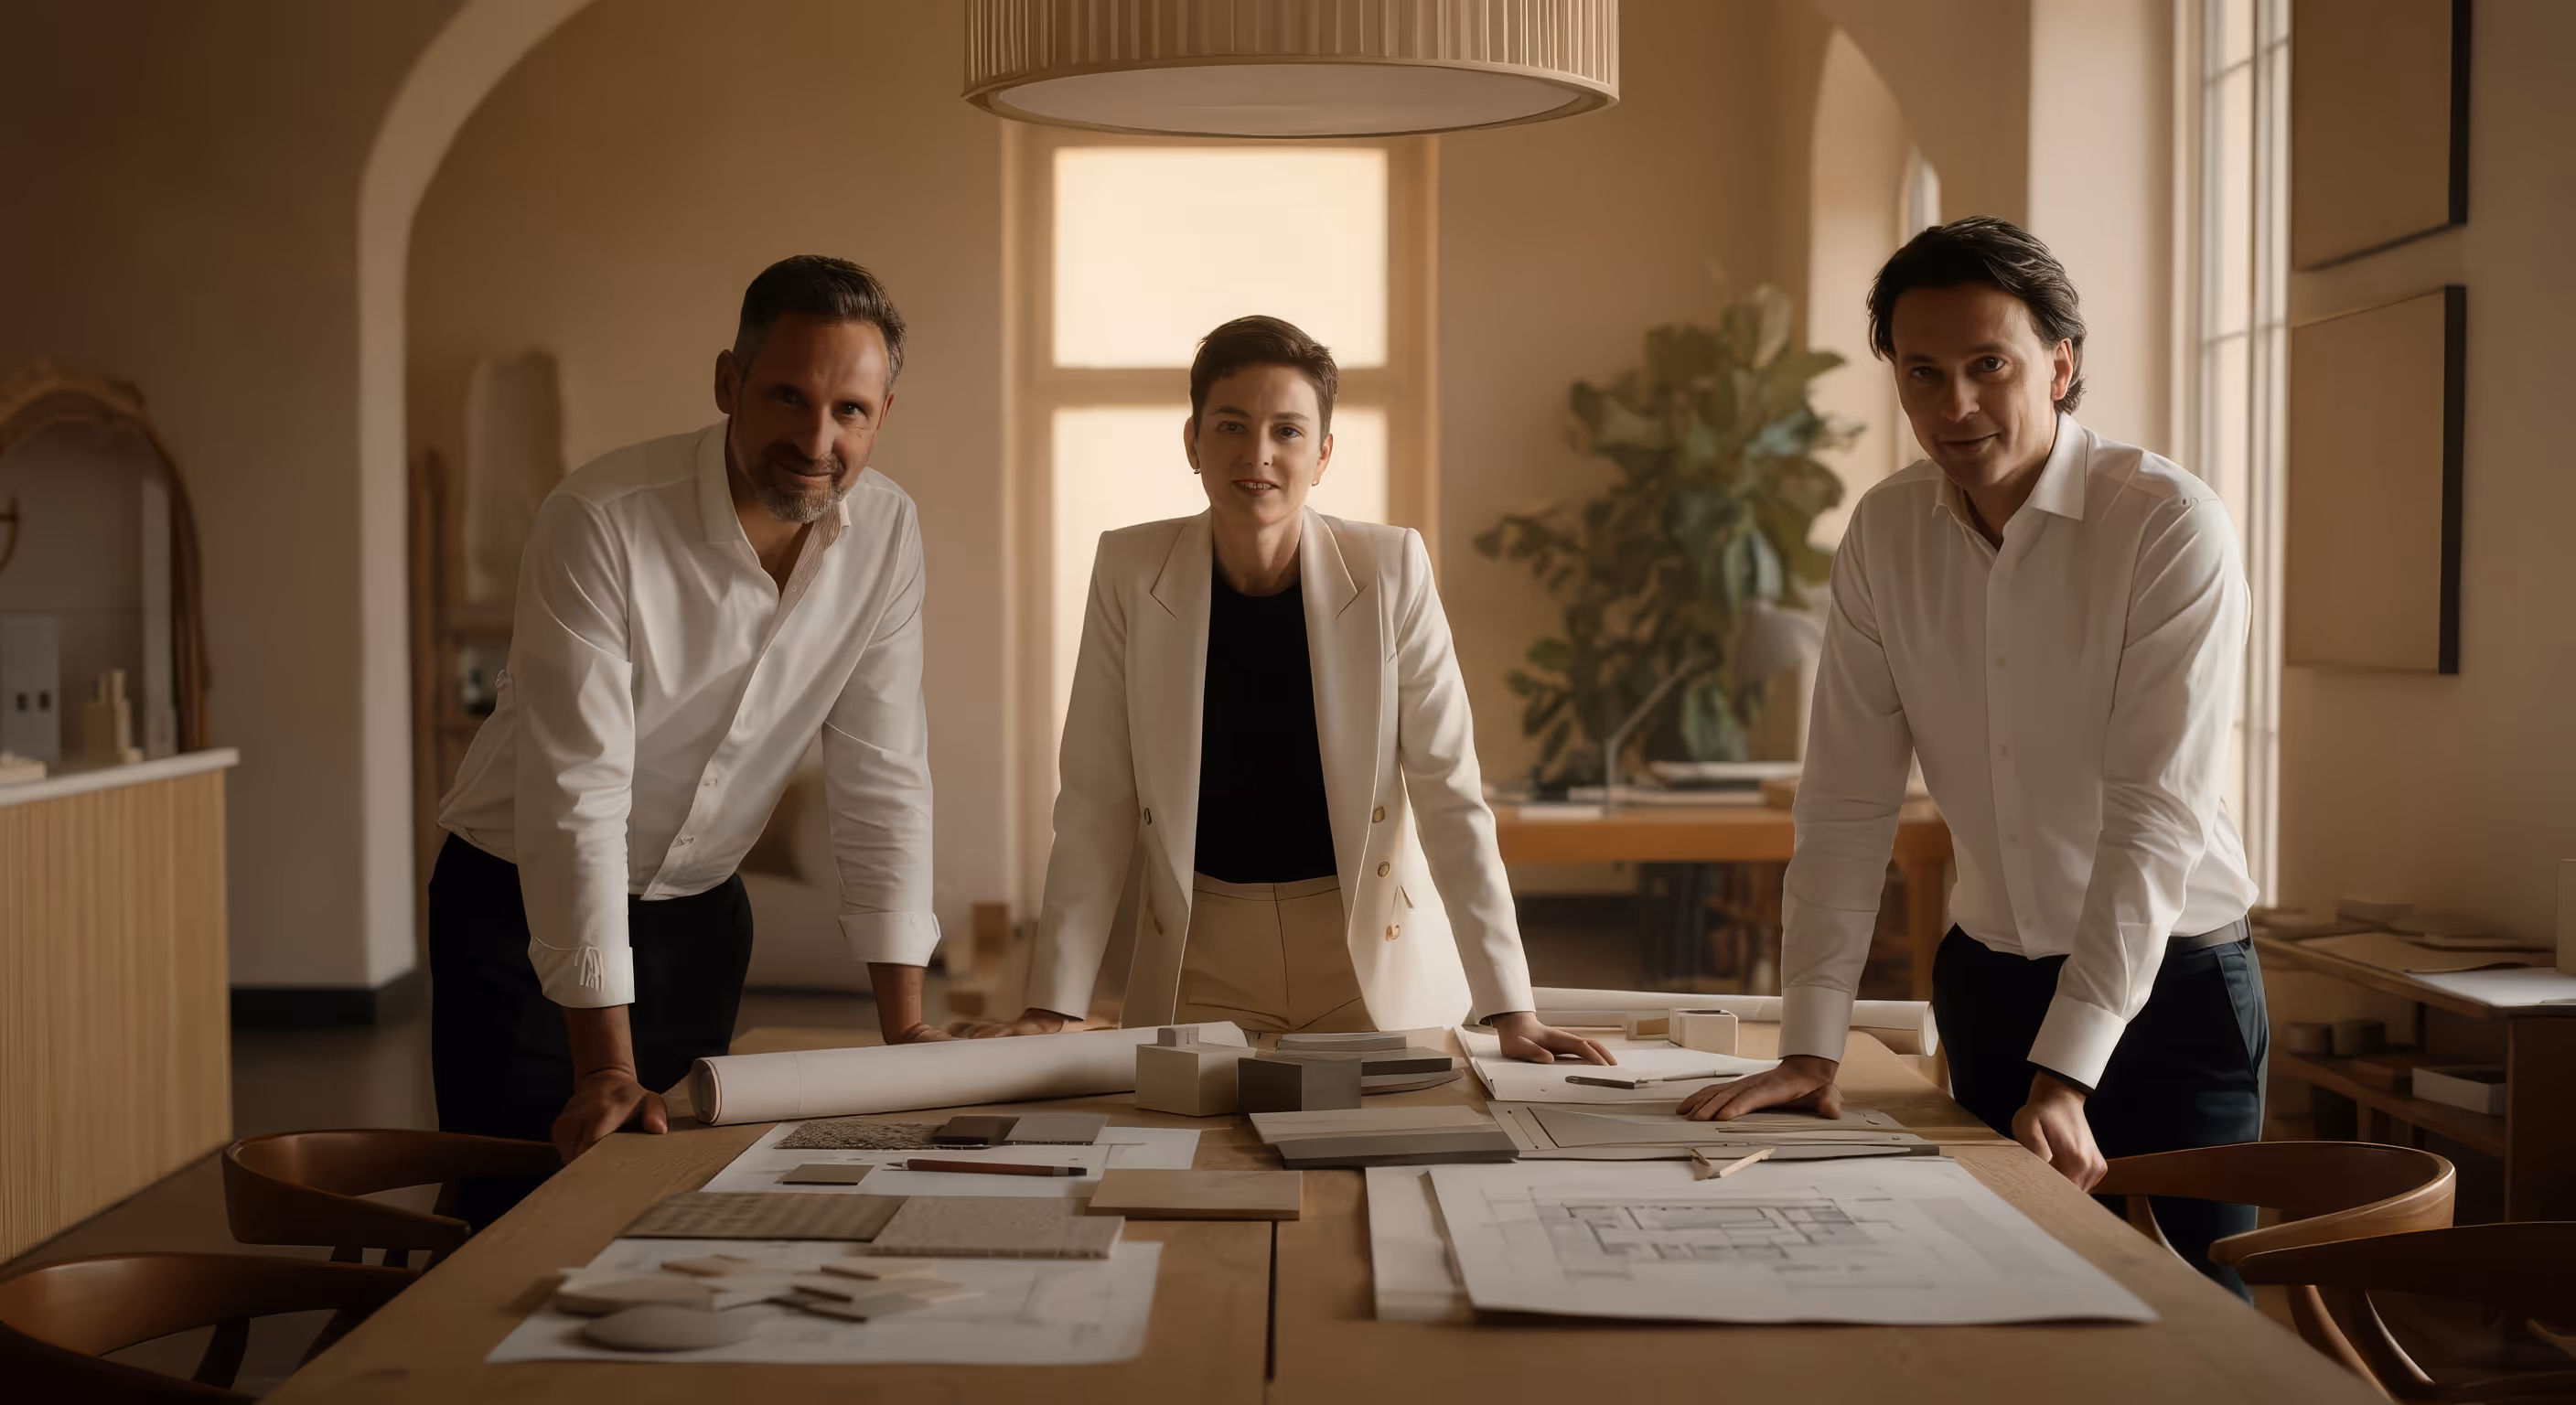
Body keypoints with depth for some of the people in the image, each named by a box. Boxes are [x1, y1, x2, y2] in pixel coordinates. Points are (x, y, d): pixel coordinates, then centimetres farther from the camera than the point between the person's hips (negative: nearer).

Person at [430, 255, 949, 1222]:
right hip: (521, 909, -4)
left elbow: (881, 778, -5)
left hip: (698, 913, 4)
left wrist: (907, 1031, -9)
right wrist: (606, 1067, -30)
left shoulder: (885, 534, -10)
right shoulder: (599, 523, -25)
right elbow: (577, 792, -27)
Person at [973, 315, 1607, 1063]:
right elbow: (1096, 802, -5)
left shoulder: (1391, 570, -10)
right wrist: (1052, 1008, -10)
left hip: (1373, 949, 0)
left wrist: (1511, 1011, -14)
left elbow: (1451, 796, -9)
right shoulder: (1130, 572, -8)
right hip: (1200, 960, 1)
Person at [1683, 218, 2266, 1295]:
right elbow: (1848, 800, -3)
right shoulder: (1885, 533, -2)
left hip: (2169, 983, -4)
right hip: (1990, 980, 4)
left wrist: (2064, 1072, -27)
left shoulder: (2170, 524, -17)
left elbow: (2156, 813, -21)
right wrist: (1810, 1045, -10)